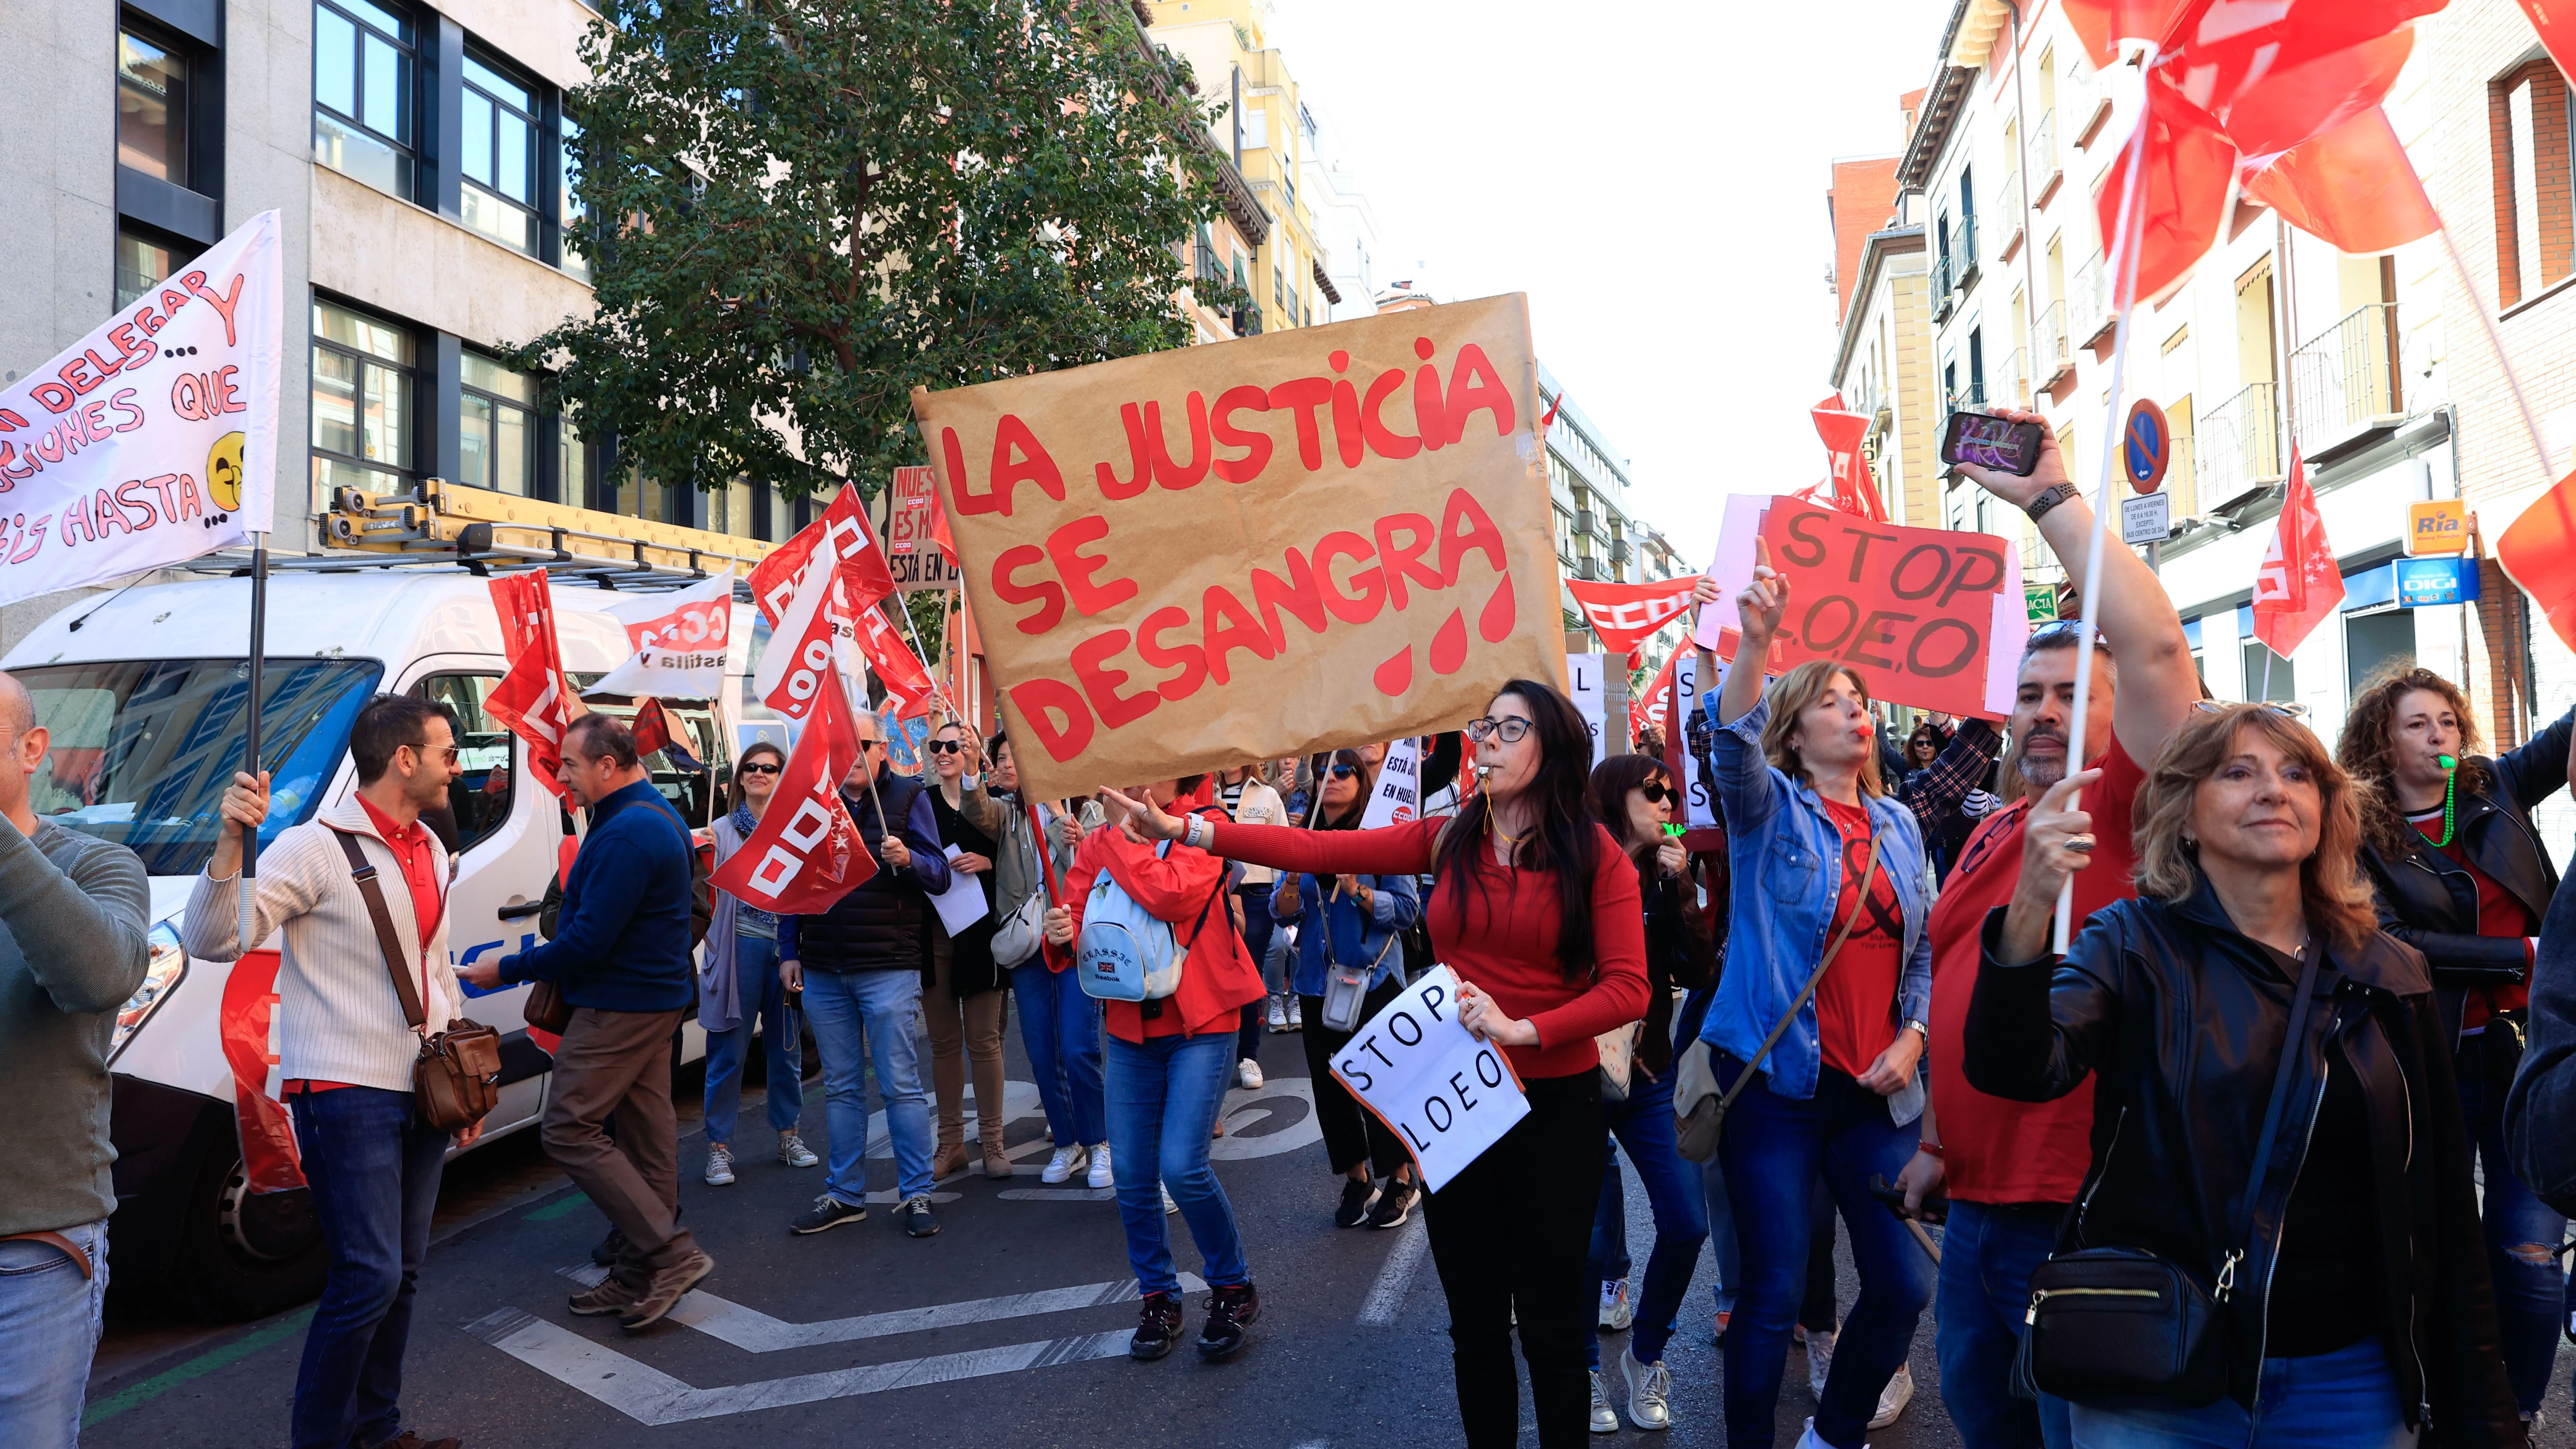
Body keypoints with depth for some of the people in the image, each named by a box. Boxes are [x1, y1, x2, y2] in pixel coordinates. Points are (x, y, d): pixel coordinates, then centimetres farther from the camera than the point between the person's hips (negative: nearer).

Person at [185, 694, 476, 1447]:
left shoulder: (430, 851, 14)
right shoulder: (317, 846, -12)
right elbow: (212, 940, -19)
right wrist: (233, 843, -34)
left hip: (421, 1093, 8)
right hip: (347, 1094, -8)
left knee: (402, 1272, 13)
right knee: (370, 1277, -9)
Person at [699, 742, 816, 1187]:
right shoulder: (723, 831, 6)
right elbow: (710, 891, 1)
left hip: (787, 946, 2)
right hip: (741, 945, -1)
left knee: (787, 1045, 11)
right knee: (729, 1050, -1)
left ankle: (788, 1134, 26)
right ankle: (719, 1146, 8)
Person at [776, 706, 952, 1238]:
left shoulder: (907, 796, 1)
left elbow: (940, 876, -1)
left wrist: (908, 859, -23)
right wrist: (789, 951, 10)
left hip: (887, 968, -4)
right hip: (822, 970, 4)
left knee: (900, 1085, -2)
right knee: (840, 1088, 11)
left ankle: (915, 1195, 6)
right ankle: (844, 1195, 19)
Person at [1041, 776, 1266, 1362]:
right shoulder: (1099, 844, 7)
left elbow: (1170, 895, -24)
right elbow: (1075, 915, 2)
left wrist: (1121, 830, -17)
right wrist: (1062, 933, -21)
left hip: (1201, 1024, -4)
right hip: (1130, 1028, 5)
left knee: (1182, 1166, -13)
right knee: (1133, 1176, 5)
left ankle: (1234, 1289, 11)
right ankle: (1157, 1297, 26)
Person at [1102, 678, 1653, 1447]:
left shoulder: (1595, 856, -5)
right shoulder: (1450, 840, 2)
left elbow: (1627, 989, -12)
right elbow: (1322, 850, -7)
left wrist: (1521, 1028, -23)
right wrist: (1188, 829, -14)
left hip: (1555, 1103, -3)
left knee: (1550, 1327, 6)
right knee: (1474, 1322, 13)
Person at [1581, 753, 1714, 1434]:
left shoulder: (1663, 879, 5)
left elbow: (1696, 974, -7)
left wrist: (1674, 891, -13)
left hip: (1650, 1075, 4)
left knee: (1687, 1224, -1)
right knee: (1591, 1236, -2)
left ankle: (1646, 1354, 22)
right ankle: (1586, 1368, 21)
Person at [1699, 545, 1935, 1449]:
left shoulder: (1898, 825, 12)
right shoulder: (1771, 808, -2)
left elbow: (1924, 947, 15)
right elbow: (1733, 742, -24)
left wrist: (1912, 1040, -1)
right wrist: (1755, 646, -40)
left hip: (1878, 1092, 5)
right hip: (1777, 1081, -5)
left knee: (1903, 1285, 8)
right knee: (1774, 1293, -1)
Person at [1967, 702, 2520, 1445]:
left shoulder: (2389, 975, 3)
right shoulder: (2133, 943, -5)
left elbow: (2443, 1209, 6)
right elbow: (2019, 1069, -24)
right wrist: (2030, 913, -41)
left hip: (2350, 1383, 3)